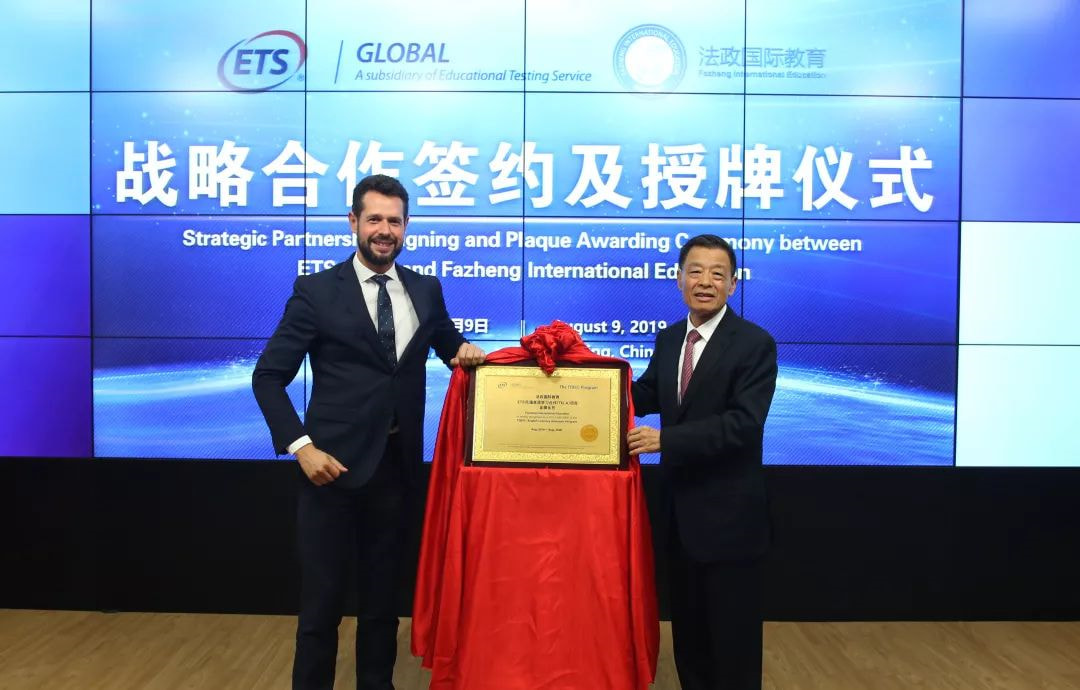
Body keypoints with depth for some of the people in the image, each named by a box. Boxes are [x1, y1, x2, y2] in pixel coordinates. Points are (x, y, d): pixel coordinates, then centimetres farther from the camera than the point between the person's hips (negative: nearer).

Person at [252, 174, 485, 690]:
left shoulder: (426, 290, 6)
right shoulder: (316, 290, -5)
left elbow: (446, 344, 20)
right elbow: (268, 376, -5)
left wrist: (465, 351, -4)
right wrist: (301, 446, -15)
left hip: (397, 465, 4)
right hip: (336, 463, -3)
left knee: (383, 593, 18)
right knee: (322, 599, 7)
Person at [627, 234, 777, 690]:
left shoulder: (755, 343, -15)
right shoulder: (668, 339, 6)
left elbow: (743, 423, -24)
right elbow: (644, 396, 9)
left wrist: (665, 438, -28)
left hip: (728, 513, -6)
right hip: (680, 507, 7)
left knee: (731, 632, 9)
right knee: (687, 624, 21)